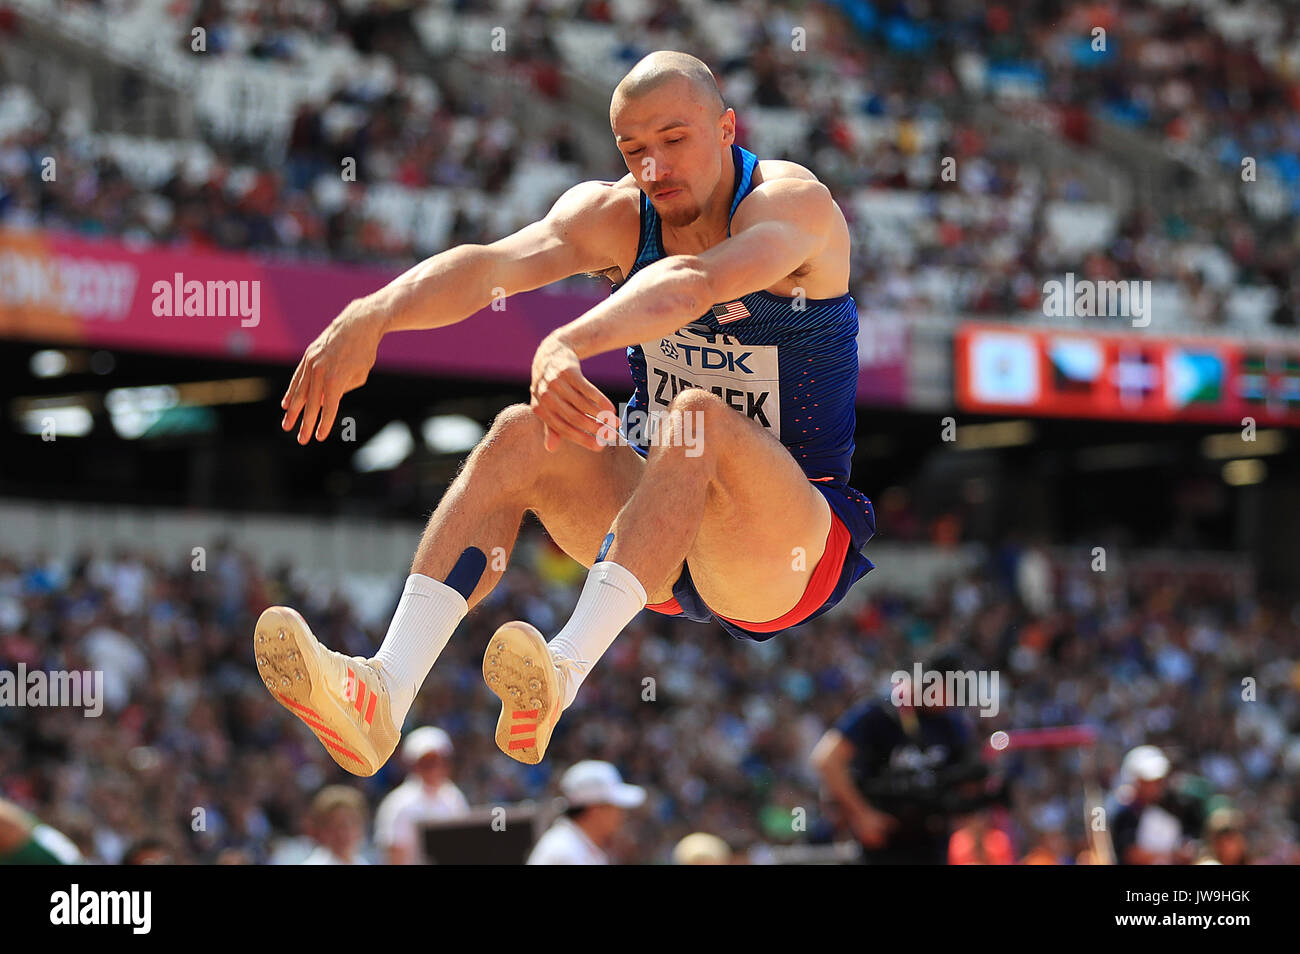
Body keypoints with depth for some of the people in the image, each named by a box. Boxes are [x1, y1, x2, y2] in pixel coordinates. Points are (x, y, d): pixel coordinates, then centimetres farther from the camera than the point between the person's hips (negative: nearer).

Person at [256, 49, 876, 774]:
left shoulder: (796, 204, -15)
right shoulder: (614, 216, -1)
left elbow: (691, 284, -38)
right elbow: (495, 264, -21)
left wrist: (564, 346, -56)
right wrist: (373, 313, -41)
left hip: (797, 558, -5)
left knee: (700, 420, -34)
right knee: (522, 436, -19)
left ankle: (564, 677, -53)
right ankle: (384, 693, -37)